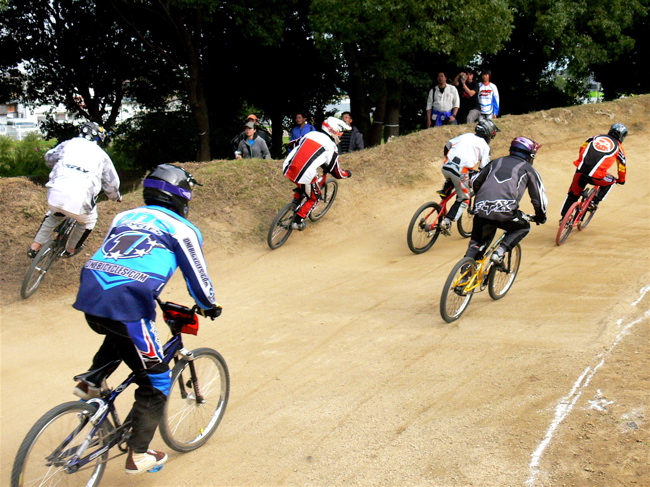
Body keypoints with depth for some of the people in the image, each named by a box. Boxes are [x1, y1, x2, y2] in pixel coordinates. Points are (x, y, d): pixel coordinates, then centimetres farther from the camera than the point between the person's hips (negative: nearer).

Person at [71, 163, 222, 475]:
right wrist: (210, 307, 32)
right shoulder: (182, 229, 8)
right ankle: (138, 456, 15)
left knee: (121, 334, 40)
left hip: (89, 296, 7)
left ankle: (91, 383, 24)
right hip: (128, 306, -6)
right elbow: (197, 276, 12)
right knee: (155, 381, 11)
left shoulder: (124, 217, 24)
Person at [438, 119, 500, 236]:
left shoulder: (465, 136, 23)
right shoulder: (484, 145, 10)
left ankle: (444, 191, 18)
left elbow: (447, 146, 26)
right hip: (460, 171, -5)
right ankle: (446, 222, 0)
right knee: (463, 199, 12)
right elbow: (484, 167, 6)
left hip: (445, 167, 5)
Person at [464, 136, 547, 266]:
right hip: (504, 212, -4)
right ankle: (500, 252, 7)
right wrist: (541, 216, 37)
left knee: (477, 241, 28)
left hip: (480, 209, 4)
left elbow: (476, 183, 34)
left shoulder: (496, 162, 28)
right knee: (523, 227, 26)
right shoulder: (528, 169, 18)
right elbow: (538, 198, 19)